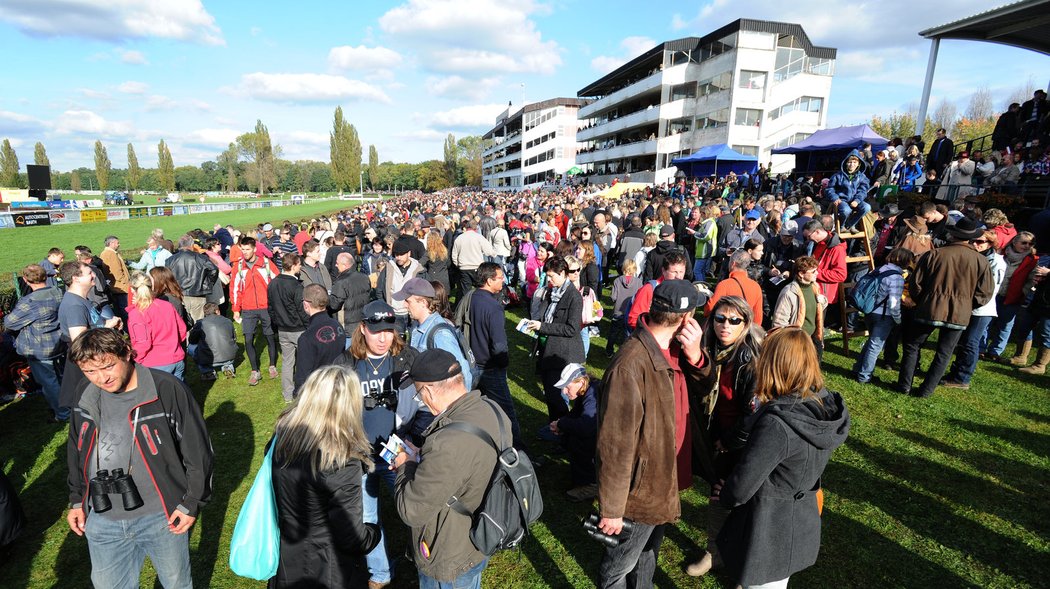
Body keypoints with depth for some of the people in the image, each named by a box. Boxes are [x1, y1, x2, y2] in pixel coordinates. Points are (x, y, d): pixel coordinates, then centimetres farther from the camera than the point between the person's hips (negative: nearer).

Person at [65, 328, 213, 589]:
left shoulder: (168, 390, -17)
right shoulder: (86, 400, 0)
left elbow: (198, 449, -12)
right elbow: (76, 454, 18)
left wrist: (192, 503, -9)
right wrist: (77, 500, 16)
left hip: (162, 518, -4)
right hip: (102, 521, 5)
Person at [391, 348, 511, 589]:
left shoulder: (448, 445, -41)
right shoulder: (492, 410, -13)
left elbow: (411, 511, -28)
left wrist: (406, 466, -12)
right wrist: (421, 457, -2)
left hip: (450, 564, -6)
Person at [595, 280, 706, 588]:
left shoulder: (674, 350, -6)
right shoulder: (631, 366, -34)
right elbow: (616, 445, -28)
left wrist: (694, 355, -17)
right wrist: (611, 509, -18)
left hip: (665, 480, 8)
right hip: (640, 490, -8)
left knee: (649, 551, 32)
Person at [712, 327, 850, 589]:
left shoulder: (777, 423, -34)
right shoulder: (825, 404, -10)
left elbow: (741, 487, -25)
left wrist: (723, 497, -5)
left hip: (770, 533, -7)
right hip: (802, 523, 7)